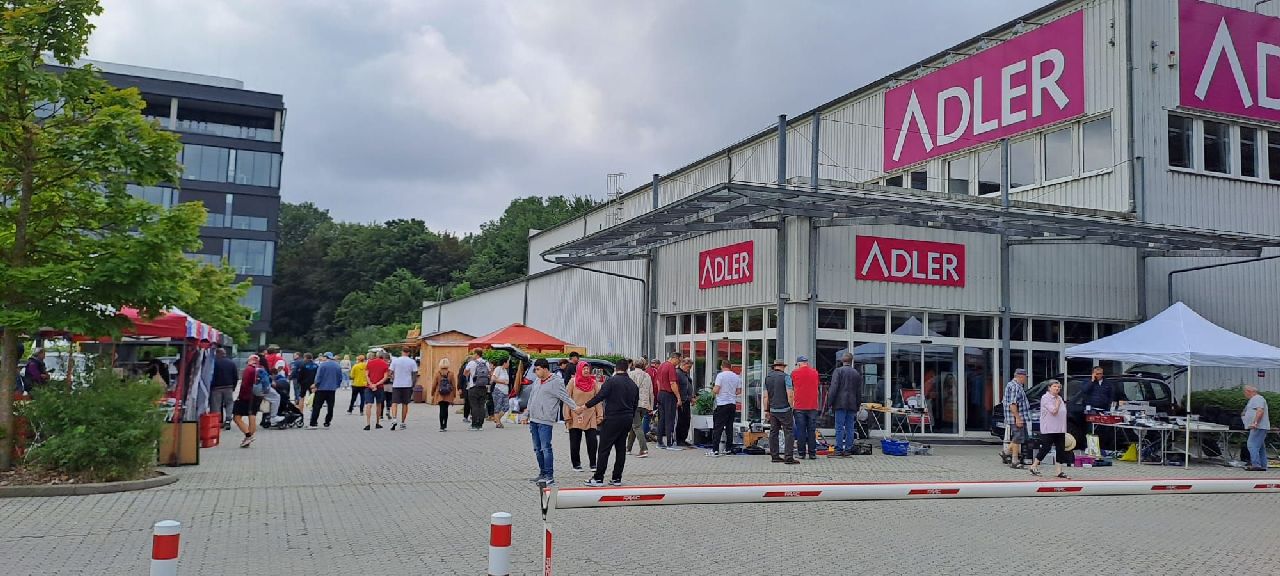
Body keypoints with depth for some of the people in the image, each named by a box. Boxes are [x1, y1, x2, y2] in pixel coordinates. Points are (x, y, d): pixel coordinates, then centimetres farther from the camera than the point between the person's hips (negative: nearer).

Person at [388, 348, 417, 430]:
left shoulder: (395, 361, 1)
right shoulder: (412, 362, -1)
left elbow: (391, 373, 1)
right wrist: (413, 384, 6)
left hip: (396, 385, 0)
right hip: (407, 385, 0)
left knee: (394, 403, 1)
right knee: (405, 404, 9)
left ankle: (394, 419, -21)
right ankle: (402, 423, 12)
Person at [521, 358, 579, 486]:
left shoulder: (555, 382, -10)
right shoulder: (537, 381, 14)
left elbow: (566, 397, -15)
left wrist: (576, 407, -28)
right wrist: (526, 414, 25)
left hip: (545, 421, -8)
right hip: (533, 420, 8)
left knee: (546, 448, -12)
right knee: (537, 449, 13)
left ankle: (550, 476, -9)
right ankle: (543, 474, 23)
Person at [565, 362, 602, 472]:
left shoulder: (593, 383, 5)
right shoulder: (573, 382, -2)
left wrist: (599, 415, 2)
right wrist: (567, 417, -6)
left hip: (590, 417, 1)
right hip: (575, 416, -1)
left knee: (592, 441, -5)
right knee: (575, 443, 5)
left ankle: (592, 464, 7)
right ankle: (576, 465, 18)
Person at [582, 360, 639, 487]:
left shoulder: (612, 380, -9)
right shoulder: (633, 384, 12)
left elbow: (599, 396, -16)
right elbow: (635, 404, 16)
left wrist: (585, 407, -10)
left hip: (612, 419, -6)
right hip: (627, 420, 6)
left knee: (604, 449, -3)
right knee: (621, 449, 10)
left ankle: (598, 478, -3)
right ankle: (617, 478, 12)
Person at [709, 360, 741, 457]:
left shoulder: (720, 375, -9)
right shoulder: (736, 377, 7)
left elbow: (716, 390, -14)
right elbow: (739, 391, 11)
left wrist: (712, 389, 7)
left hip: (722, 404, -5)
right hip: (733, 404, 6)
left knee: (717, 428, -4)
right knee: (729, 427, 11)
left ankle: (715, 450, -9)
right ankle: (728, 449, 13)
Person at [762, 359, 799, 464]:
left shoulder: (767, 378, 9)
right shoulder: (785, 377, -7)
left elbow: (765, 397, 10)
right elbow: (790, 395, -12)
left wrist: (766, 410, 16)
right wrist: (792, 406, 0)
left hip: (773, 410, 6)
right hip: (784, 410, -6)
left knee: (773, 432, 10)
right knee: (789, 432, -3)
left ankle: (774, 456, 12)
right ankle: (789, 457, -9)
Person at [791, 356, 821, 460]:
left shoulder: (794, 373, -3)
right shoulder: (815, 372, 5)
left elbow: (792, 387, 9)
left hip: (799, 407, -2)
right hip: (812, 407, 2)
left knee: (800, 431, 3)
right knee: (812, 431, 5)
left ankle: (801, 453, 5)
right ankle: (812, 453, 5)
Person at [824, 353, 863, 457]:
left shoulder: (838, 371, -3)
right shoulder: (857, 373, 12)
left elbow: (833, 388, -10)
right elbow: (859, 392, 15)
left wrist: (829, 403, -7)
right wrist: (858, 406, 21)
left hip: (840, 404, -4)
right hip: (852, 405, 5)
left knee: (839, 427, -5)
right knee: (850, 428, 6)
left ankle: (839, 450, -7)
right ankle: (848, 450, 7)